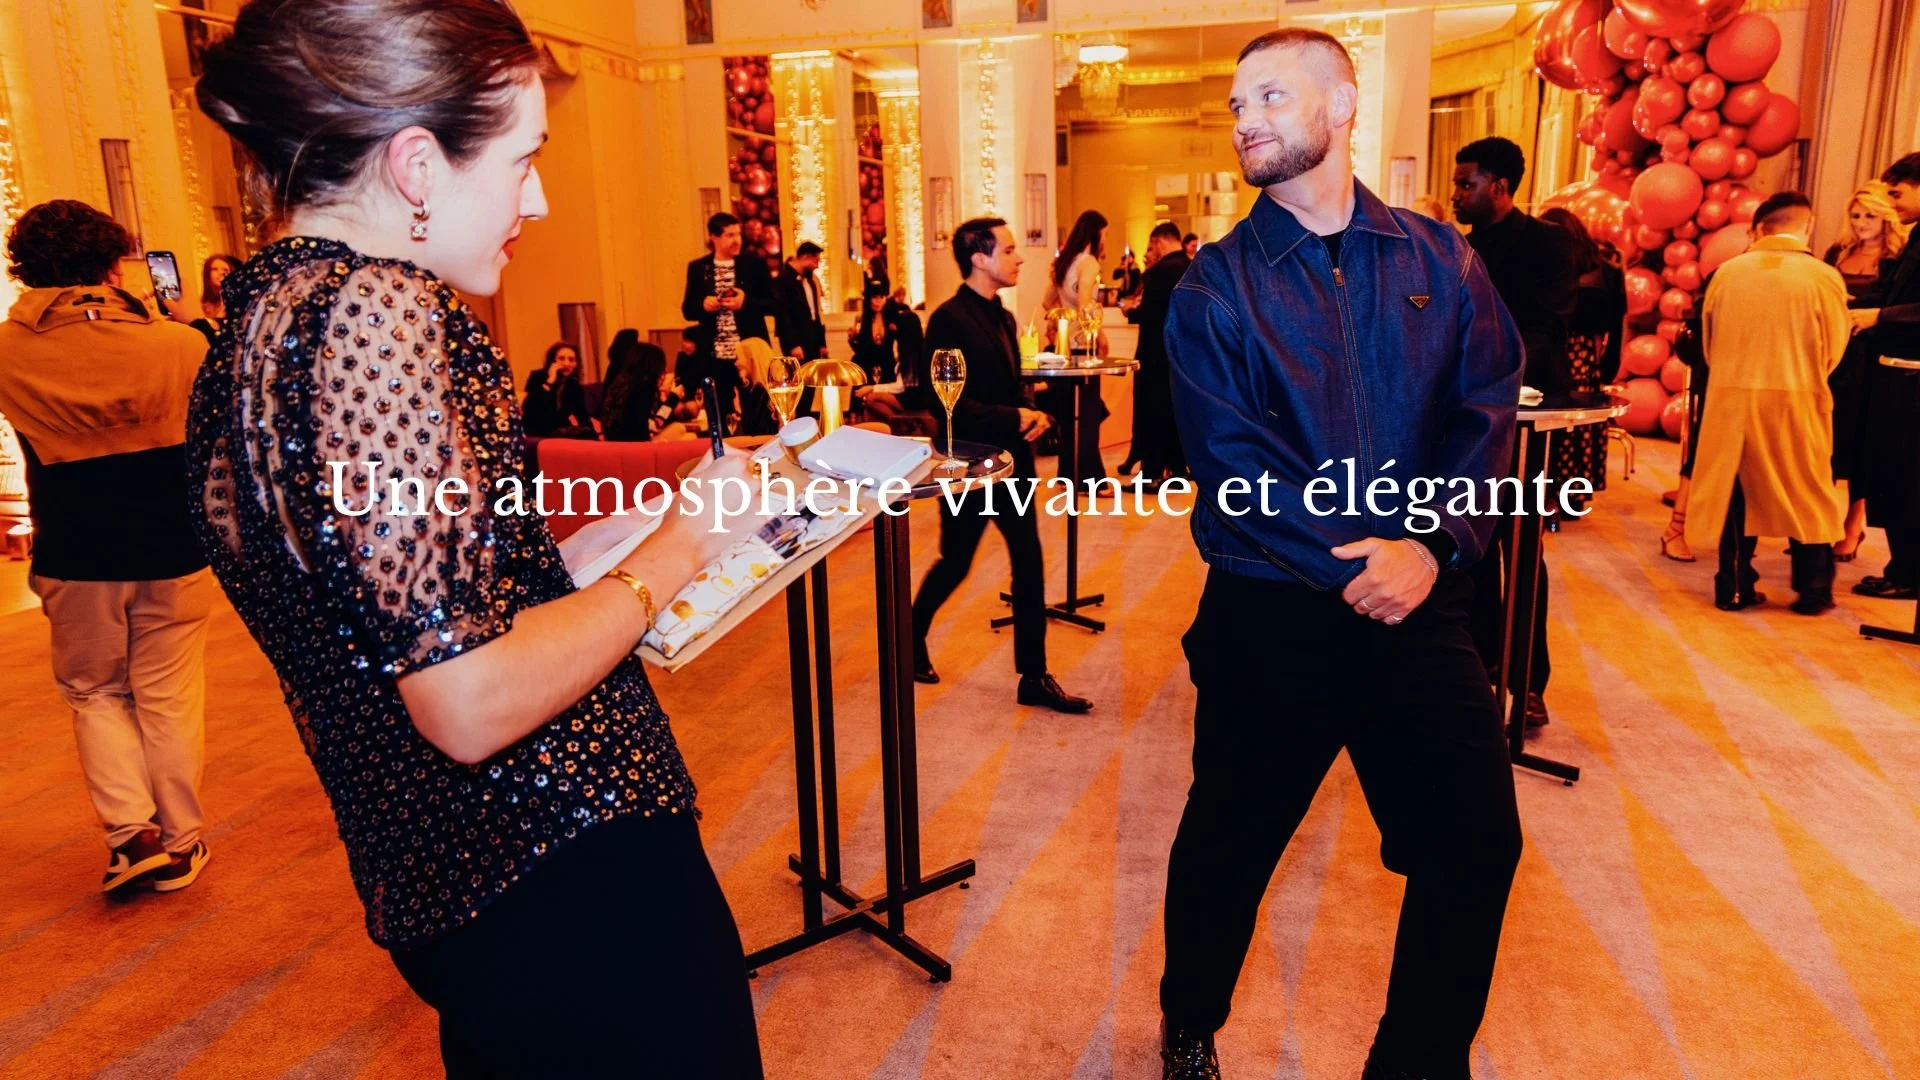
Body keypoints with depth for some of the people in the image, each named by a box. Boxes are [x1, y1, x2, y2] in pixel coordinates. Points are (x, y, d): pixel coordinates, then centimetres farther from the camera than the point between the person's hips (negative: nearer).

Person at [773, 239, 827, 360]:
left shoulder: (810, 279, 14)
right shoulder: (783, 278, -10)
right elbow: (782, 314, -16)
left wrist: (822, 343, 14)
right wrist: (793, 345, -20)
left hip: (813, 342, 8)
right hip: (797, 343, -8)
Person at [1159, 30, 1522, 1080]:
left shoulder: (1438, 258, 6)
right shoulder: (1215, 284, -3)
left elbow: (1485, 409, 0)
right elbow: (1230, 461, -11)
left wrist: (1432, 546, -15)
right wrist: (1355, 565, -17)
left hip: (1419, 601, 3)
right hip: (1270, 611, -2)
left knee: (1477, 846, 4)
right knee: (1227, 845, 11)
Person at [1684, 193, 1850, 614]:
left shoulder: (1726, 272, -3)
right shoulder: (1823, 276, -8)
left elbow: (1708, 342, 7)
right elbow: (1833, 350, 1)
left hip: (1732, 397, 1)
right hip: (1797, 401, -1)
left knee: (1736, 489, 11)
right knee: (1807, 494, 12)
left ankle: (1734, 588, 14)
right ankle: (1813, 591, 18)